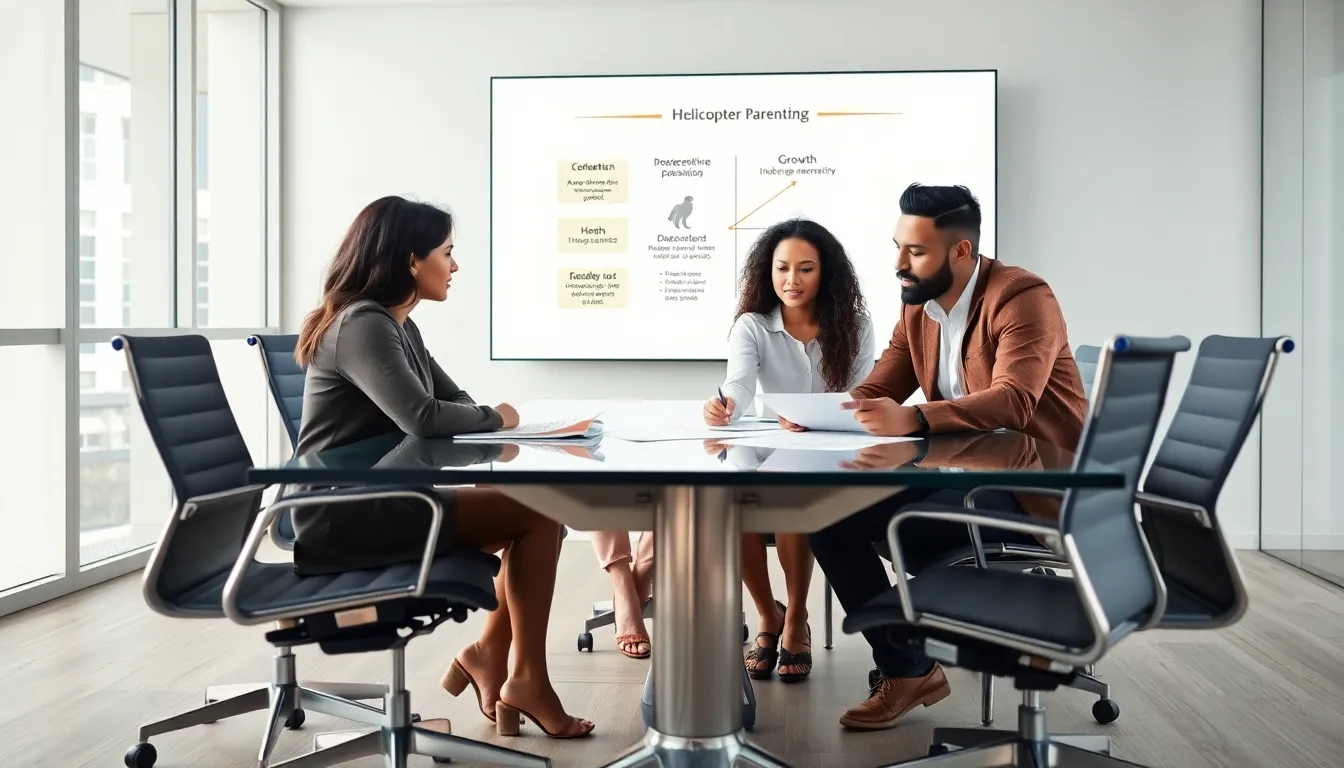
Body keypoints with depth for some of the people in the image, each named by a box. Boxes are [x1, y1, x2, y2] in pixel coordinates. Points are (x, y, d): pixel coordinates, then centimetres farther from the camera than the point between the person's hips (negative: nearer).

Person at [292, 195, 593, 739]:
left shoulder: (397, 326, 15)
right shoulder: (363, 325, -15)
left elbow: (457, 403, 17)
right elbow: (422, 418, -27)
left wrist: (491, 418, -5)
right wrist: (495, 419, -9)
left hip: (375, 503, 9)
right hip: (343, 517, -9)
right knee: (538, 512, -14)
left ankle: (492, 653, 5)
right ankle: (525, 678, -2)